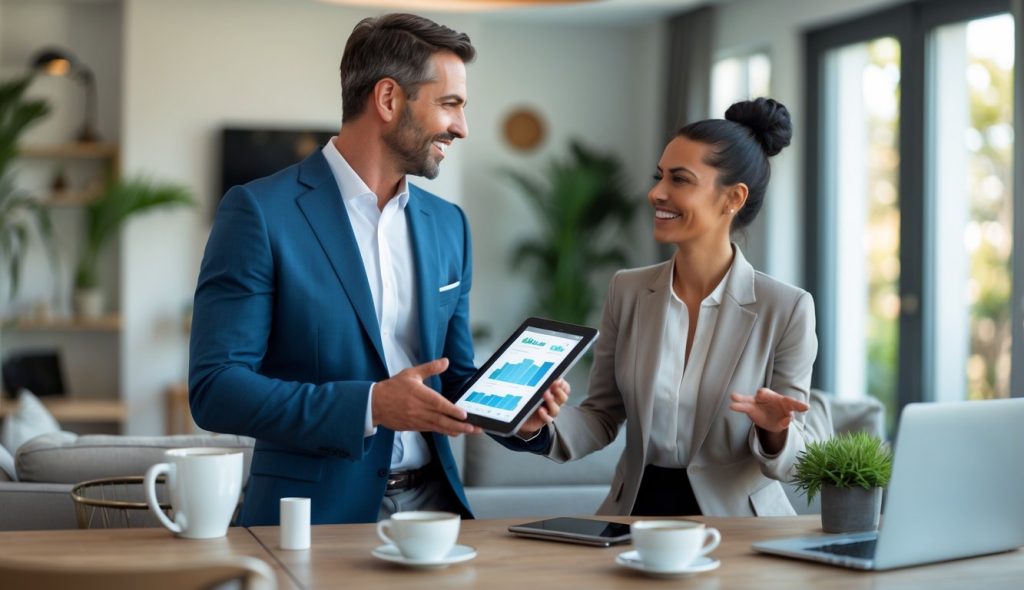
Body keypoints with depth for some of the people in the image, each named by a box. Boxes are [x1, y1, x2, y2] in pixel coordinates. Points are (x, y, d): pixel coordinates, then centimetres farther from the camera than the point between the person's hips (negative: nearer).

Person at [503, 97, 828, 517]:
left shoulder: (785, 309, -9)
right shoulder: (627, 291, 2)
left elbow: (795, 456, -3)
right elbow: (602, 418, 6)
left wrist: (774, 431, -24)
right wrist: (539, 427, -12)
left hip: (735, 518, -2)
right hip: (636, 509, 3)